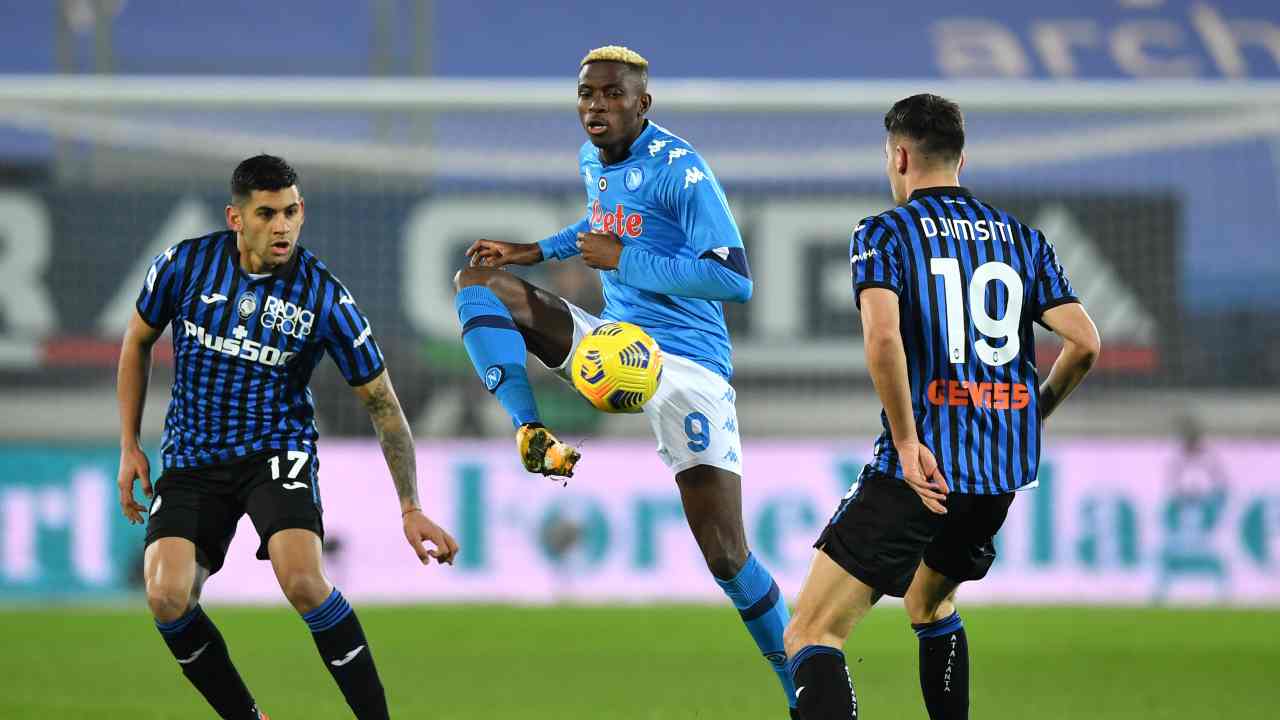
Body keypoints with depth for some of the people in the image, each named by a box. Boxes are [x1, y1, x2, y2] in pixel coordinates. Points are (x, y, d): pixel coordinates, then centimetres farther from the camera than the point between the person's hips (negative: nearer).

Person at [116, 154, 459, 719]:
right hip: (191, 457, 2)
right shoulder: (185, 264, -7)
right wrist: (130, 447, 8)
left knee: (301, 580, -29)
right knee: (167, 598, -18)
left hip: (277, 450, -2)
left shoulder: (324, 297, -11)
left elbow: (381, 402, -3)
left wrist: (411, 509, -6)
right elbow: (137, 341, 12)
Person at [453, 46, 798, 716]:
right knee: (478, 282, -4)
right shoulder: (593, 164, 8)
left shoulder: (679, 170, -16)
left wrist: (624, 259, -20)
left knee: (725, 554, -14)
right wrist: (534, 252, 19)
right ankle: (533, 436, -16)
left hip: (687, 362, -7)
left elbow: (736, 280, -22)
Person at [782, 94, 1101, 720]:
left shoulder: (882, 233, -2)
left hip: (921, 465, -6)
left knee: (811, 635, -9)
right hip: (1005, 469, 6)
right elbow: (1084, 343, 4)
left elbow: (883, 336, -20)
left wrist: (908, 442, -15)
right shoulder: (1022, 238, 12)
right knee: (931, 603, 33)